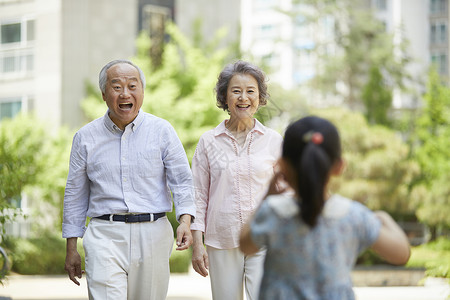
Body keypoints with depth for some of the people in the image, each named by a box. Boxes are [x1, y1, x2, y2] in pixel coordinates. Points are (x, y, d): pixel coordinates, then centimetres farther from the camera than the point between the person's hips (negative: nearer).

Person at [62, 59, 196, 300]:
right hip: (105, 235, 0)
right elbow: (75, 194, 13)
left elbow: (182, 180, 2)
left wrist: (185, 221, -16)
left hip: (152, 234, 1)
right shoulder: (86, 137, 8)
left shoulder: (162, 131, 5)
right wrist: (71, 248, 10)